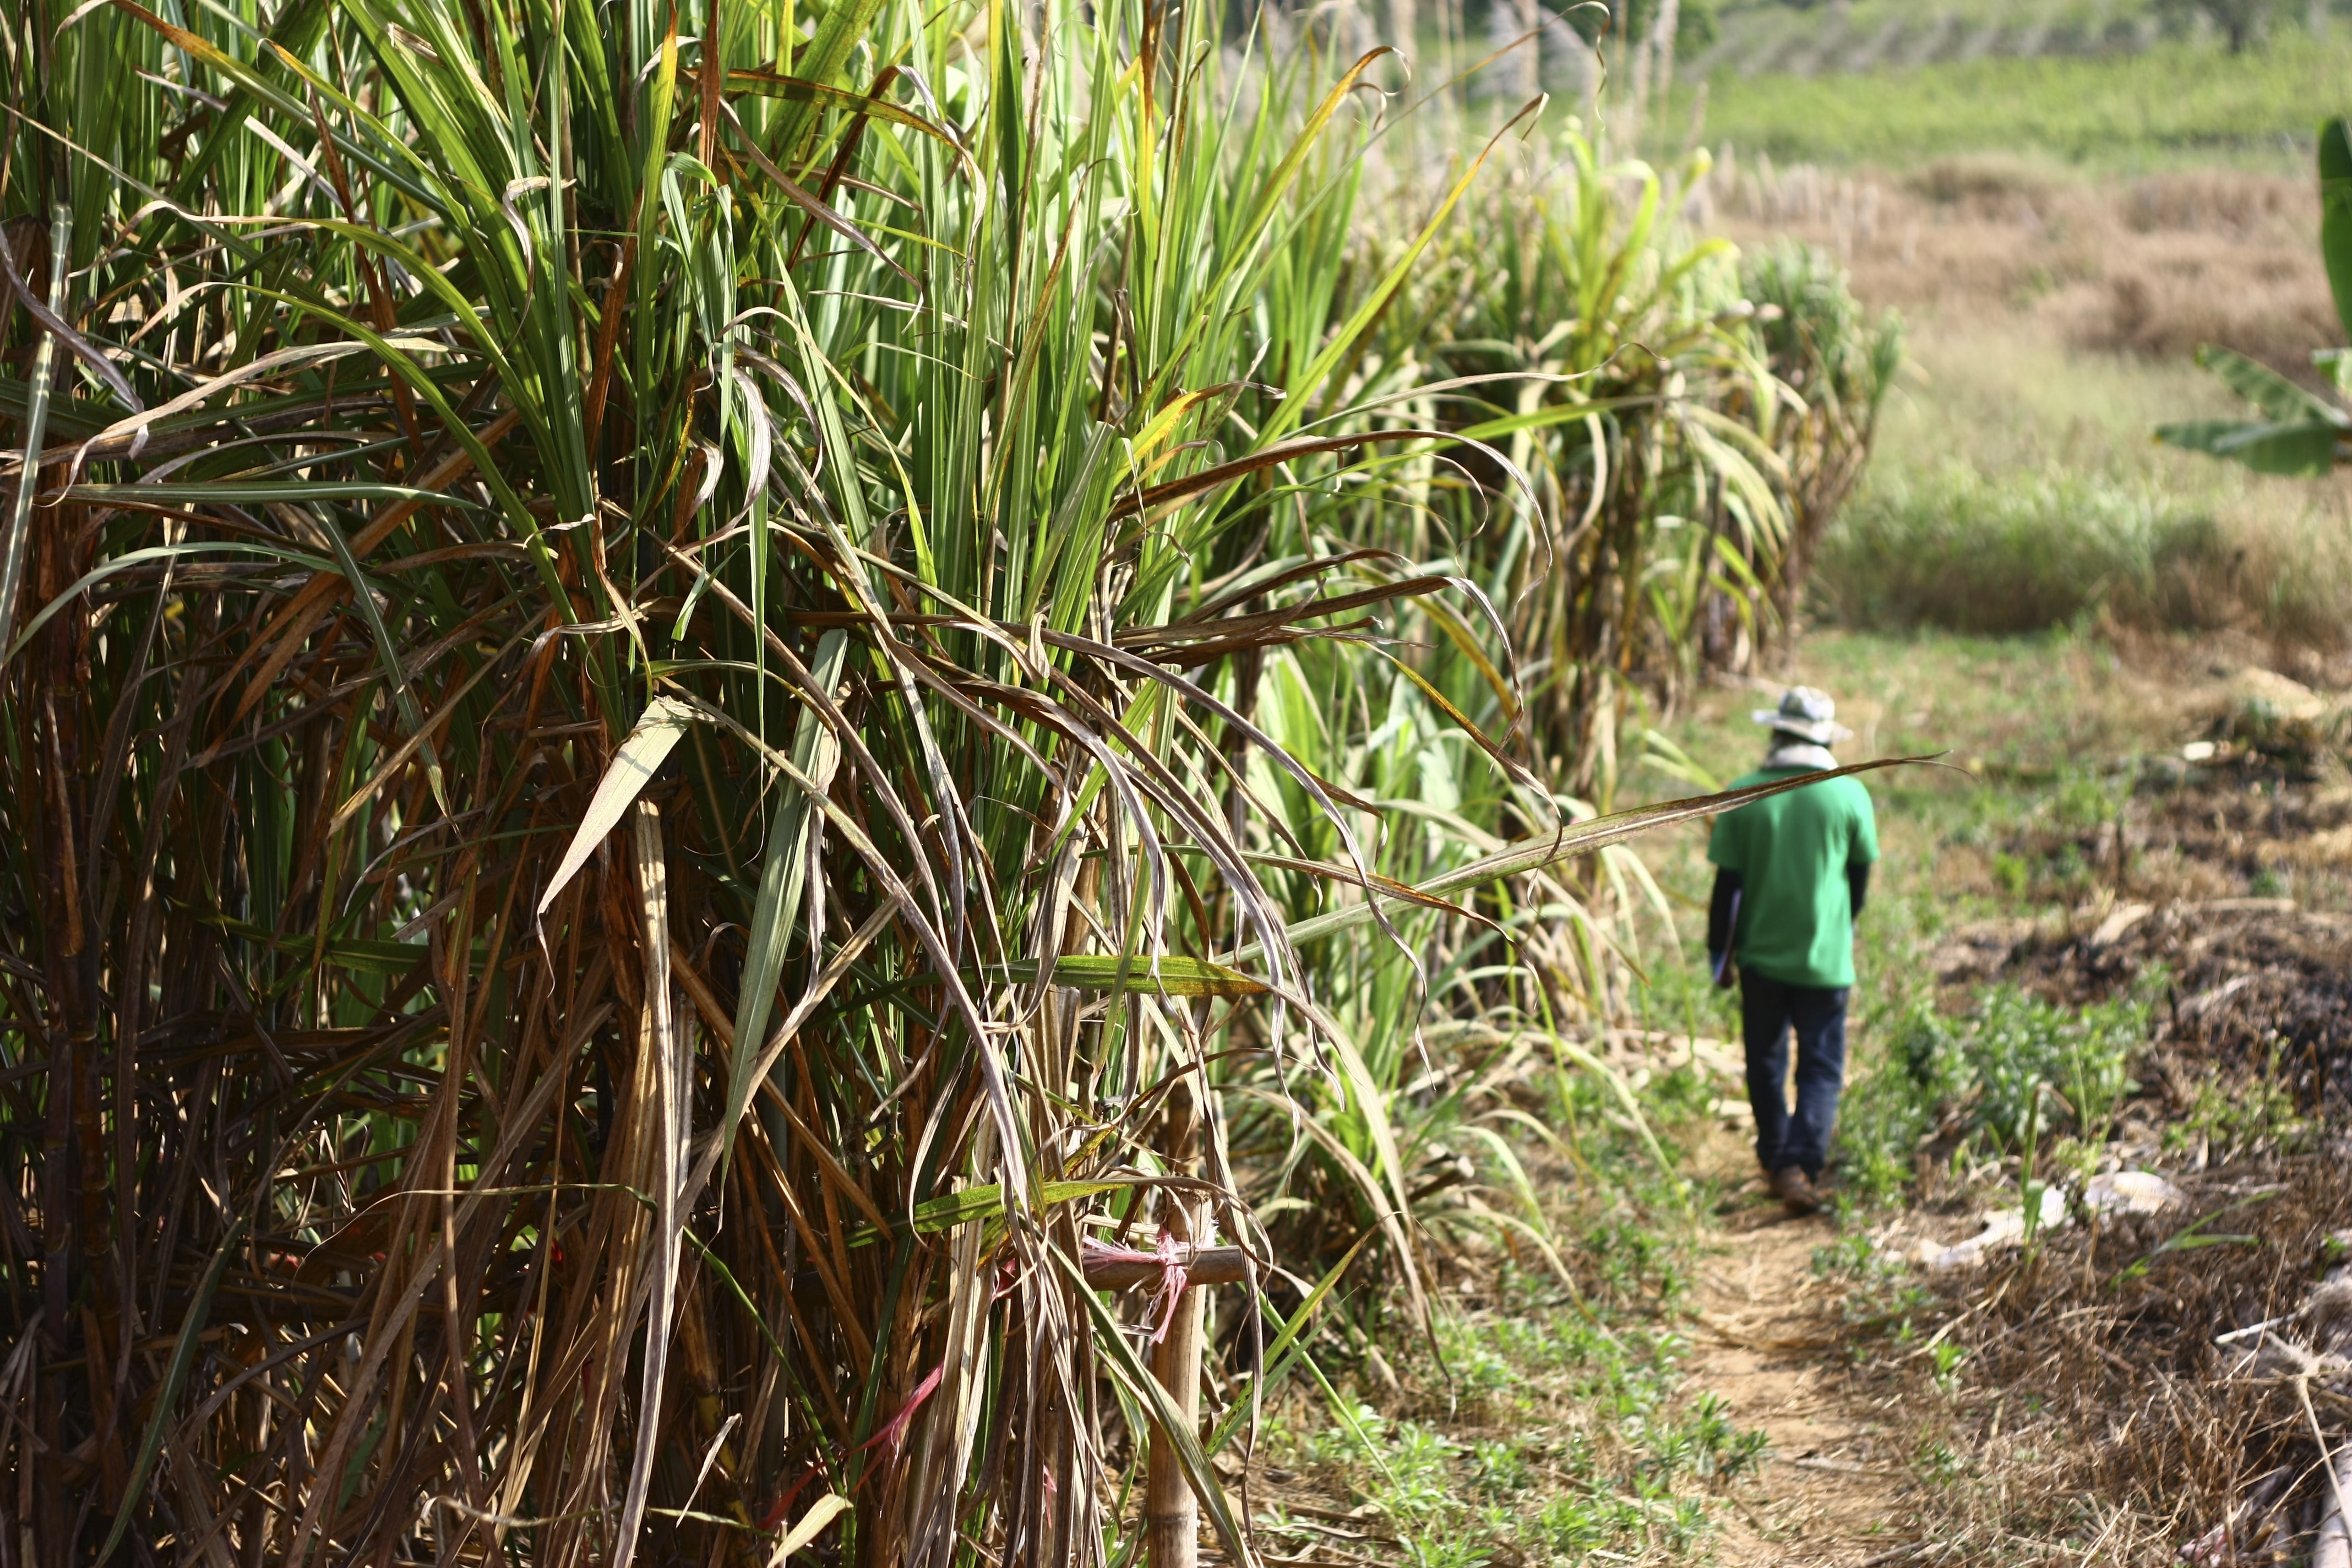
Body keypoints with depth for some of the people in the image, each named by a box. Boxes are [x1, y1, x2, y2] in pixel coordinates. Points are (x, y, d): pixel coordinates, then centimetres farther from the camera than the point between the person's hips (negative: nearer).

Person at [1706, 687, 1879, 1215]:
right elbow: (1860, 879, 4)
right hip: (1825, 959, -1)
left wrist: (1721, 953, 6)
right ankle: (1801, 1166, -10)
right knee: (1821, 1067, 5)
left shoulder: (1743, 796, -8)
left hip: (1761, 955, 1)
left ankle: (1775, 1159, 29)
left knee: (1766, 1062, 17)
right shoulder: (1850, 795, -7)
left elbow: (1727, 884, -5)